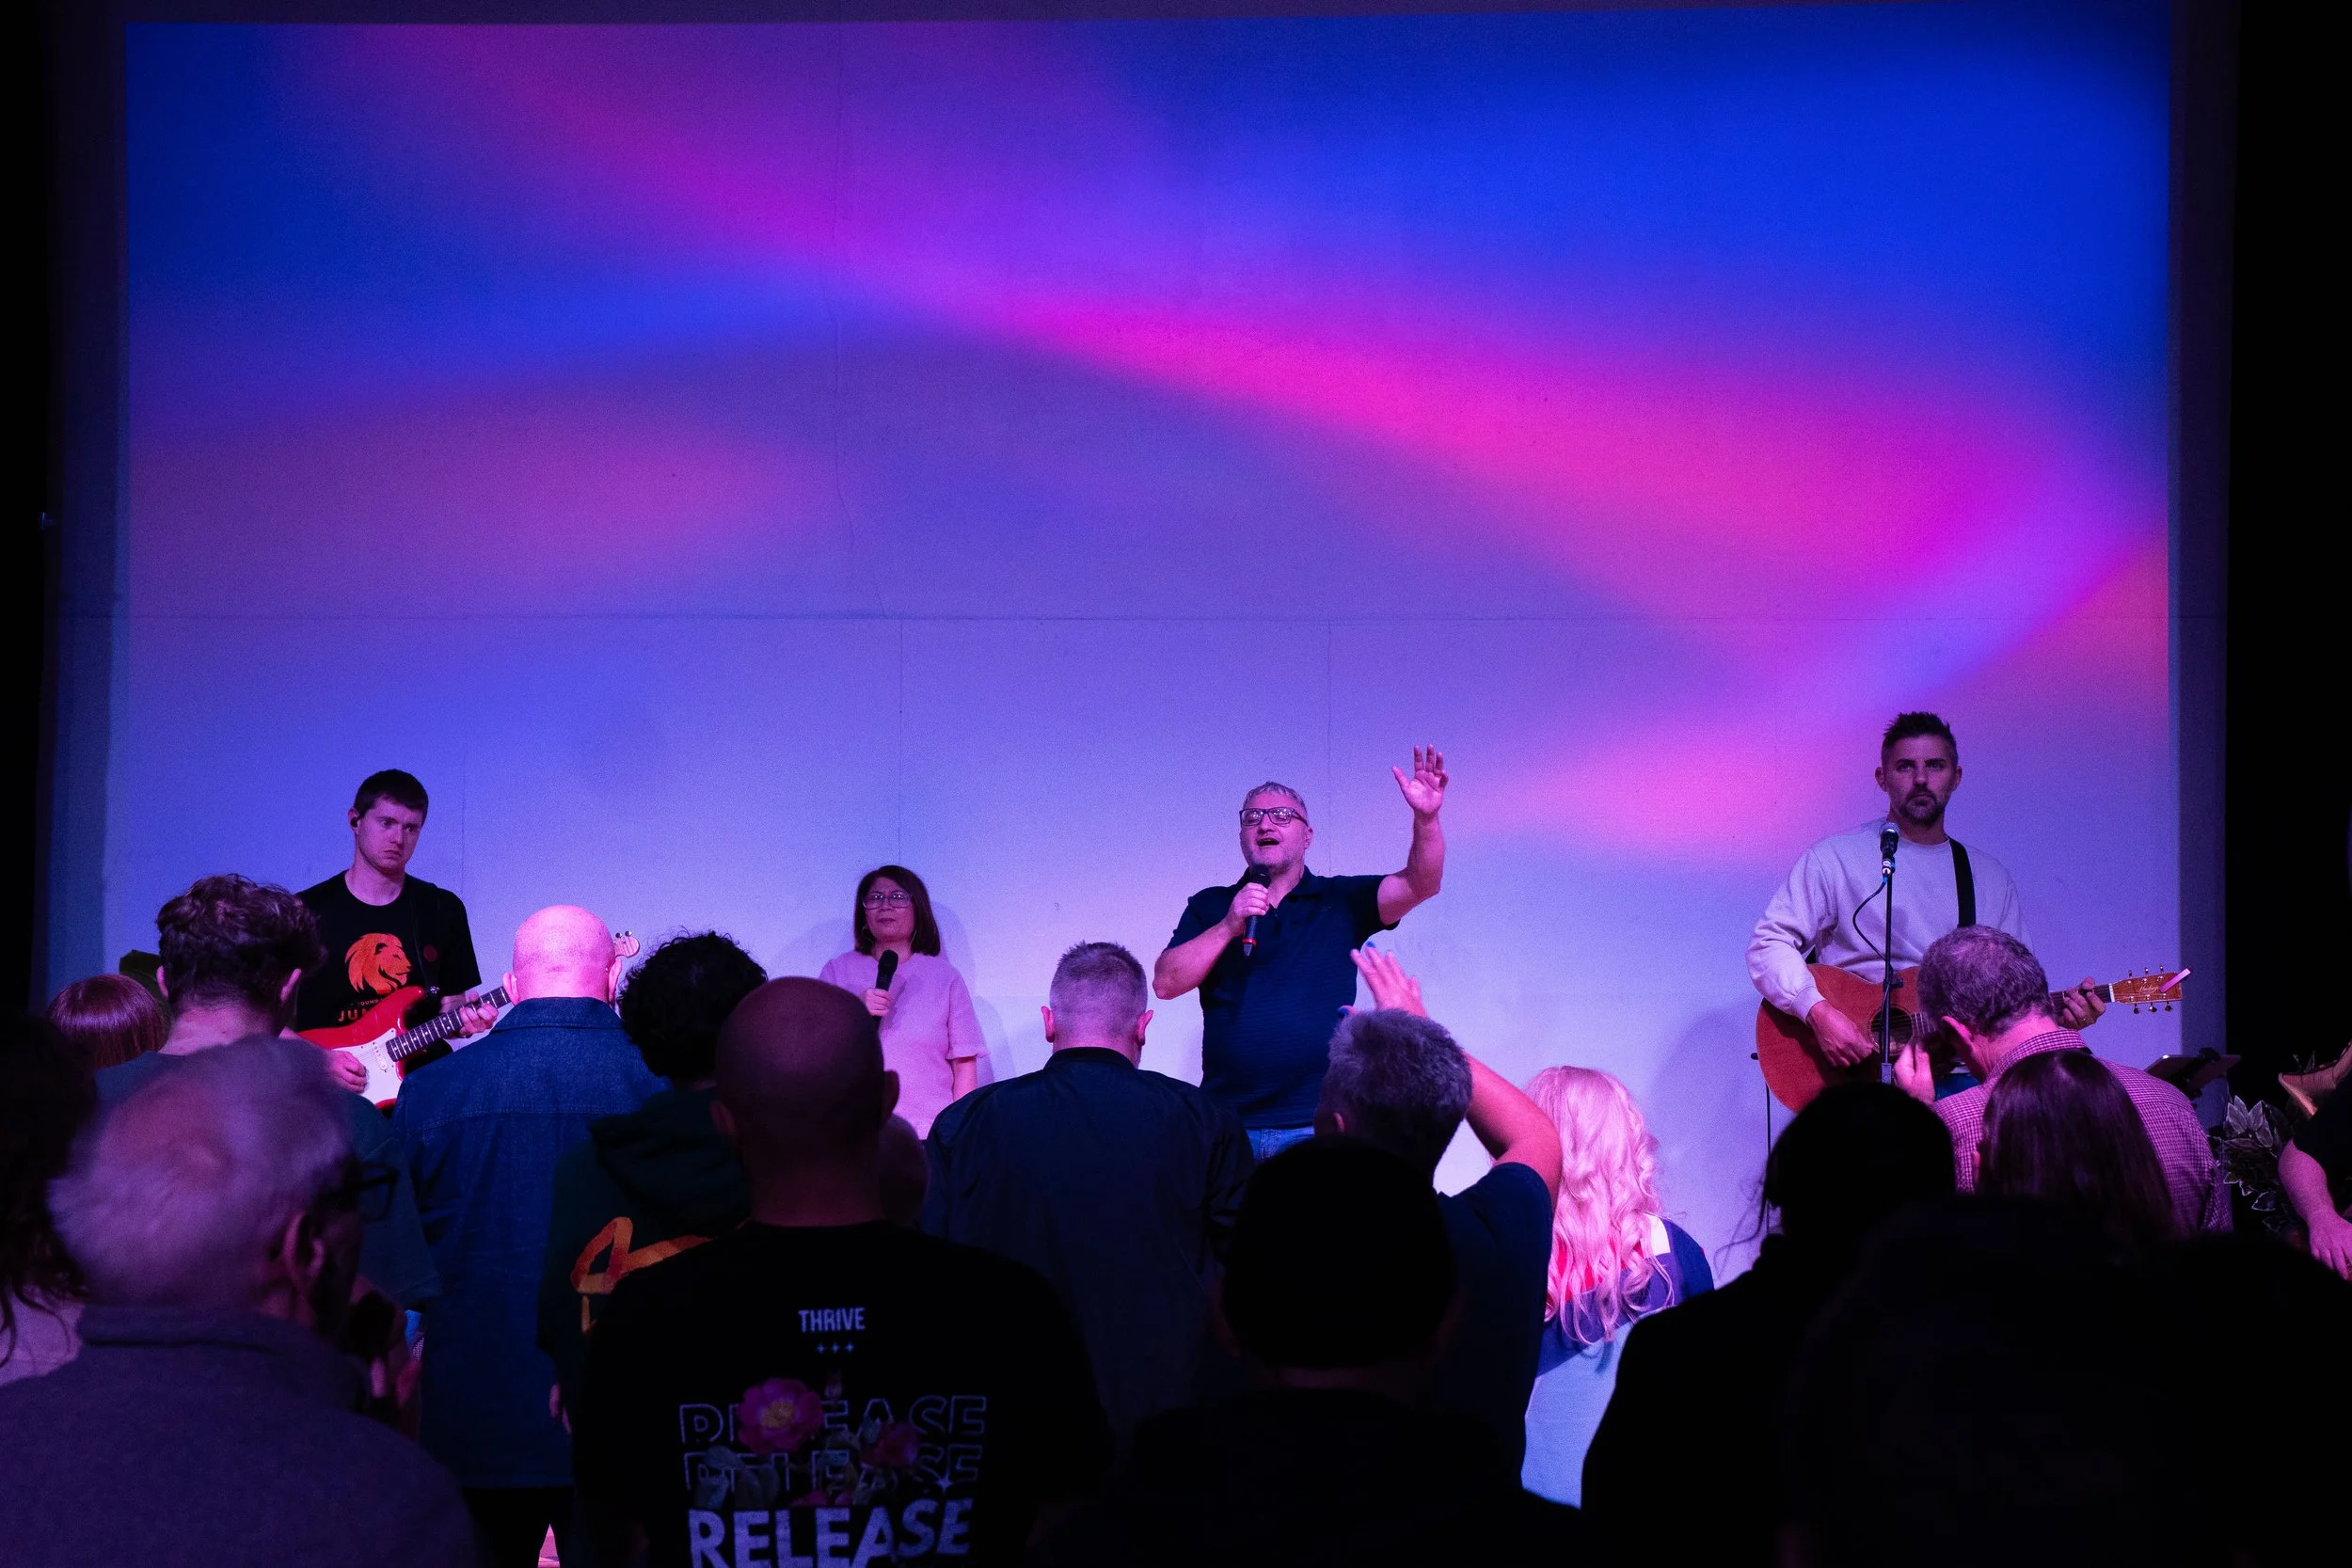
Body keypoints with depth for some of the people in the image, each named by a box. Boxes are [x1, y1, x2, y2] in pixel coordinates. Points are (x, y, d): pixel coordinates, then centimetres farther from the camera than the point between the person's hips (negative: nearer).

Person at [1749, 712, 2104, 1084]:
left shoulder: (1992, 878, 18)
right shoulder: (1835, 858, 3)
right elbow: (1768, 945, -3)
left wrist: (2059, 1012, -3)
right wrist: (1819, 1013, -19)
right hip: (1860, 1070, -5)